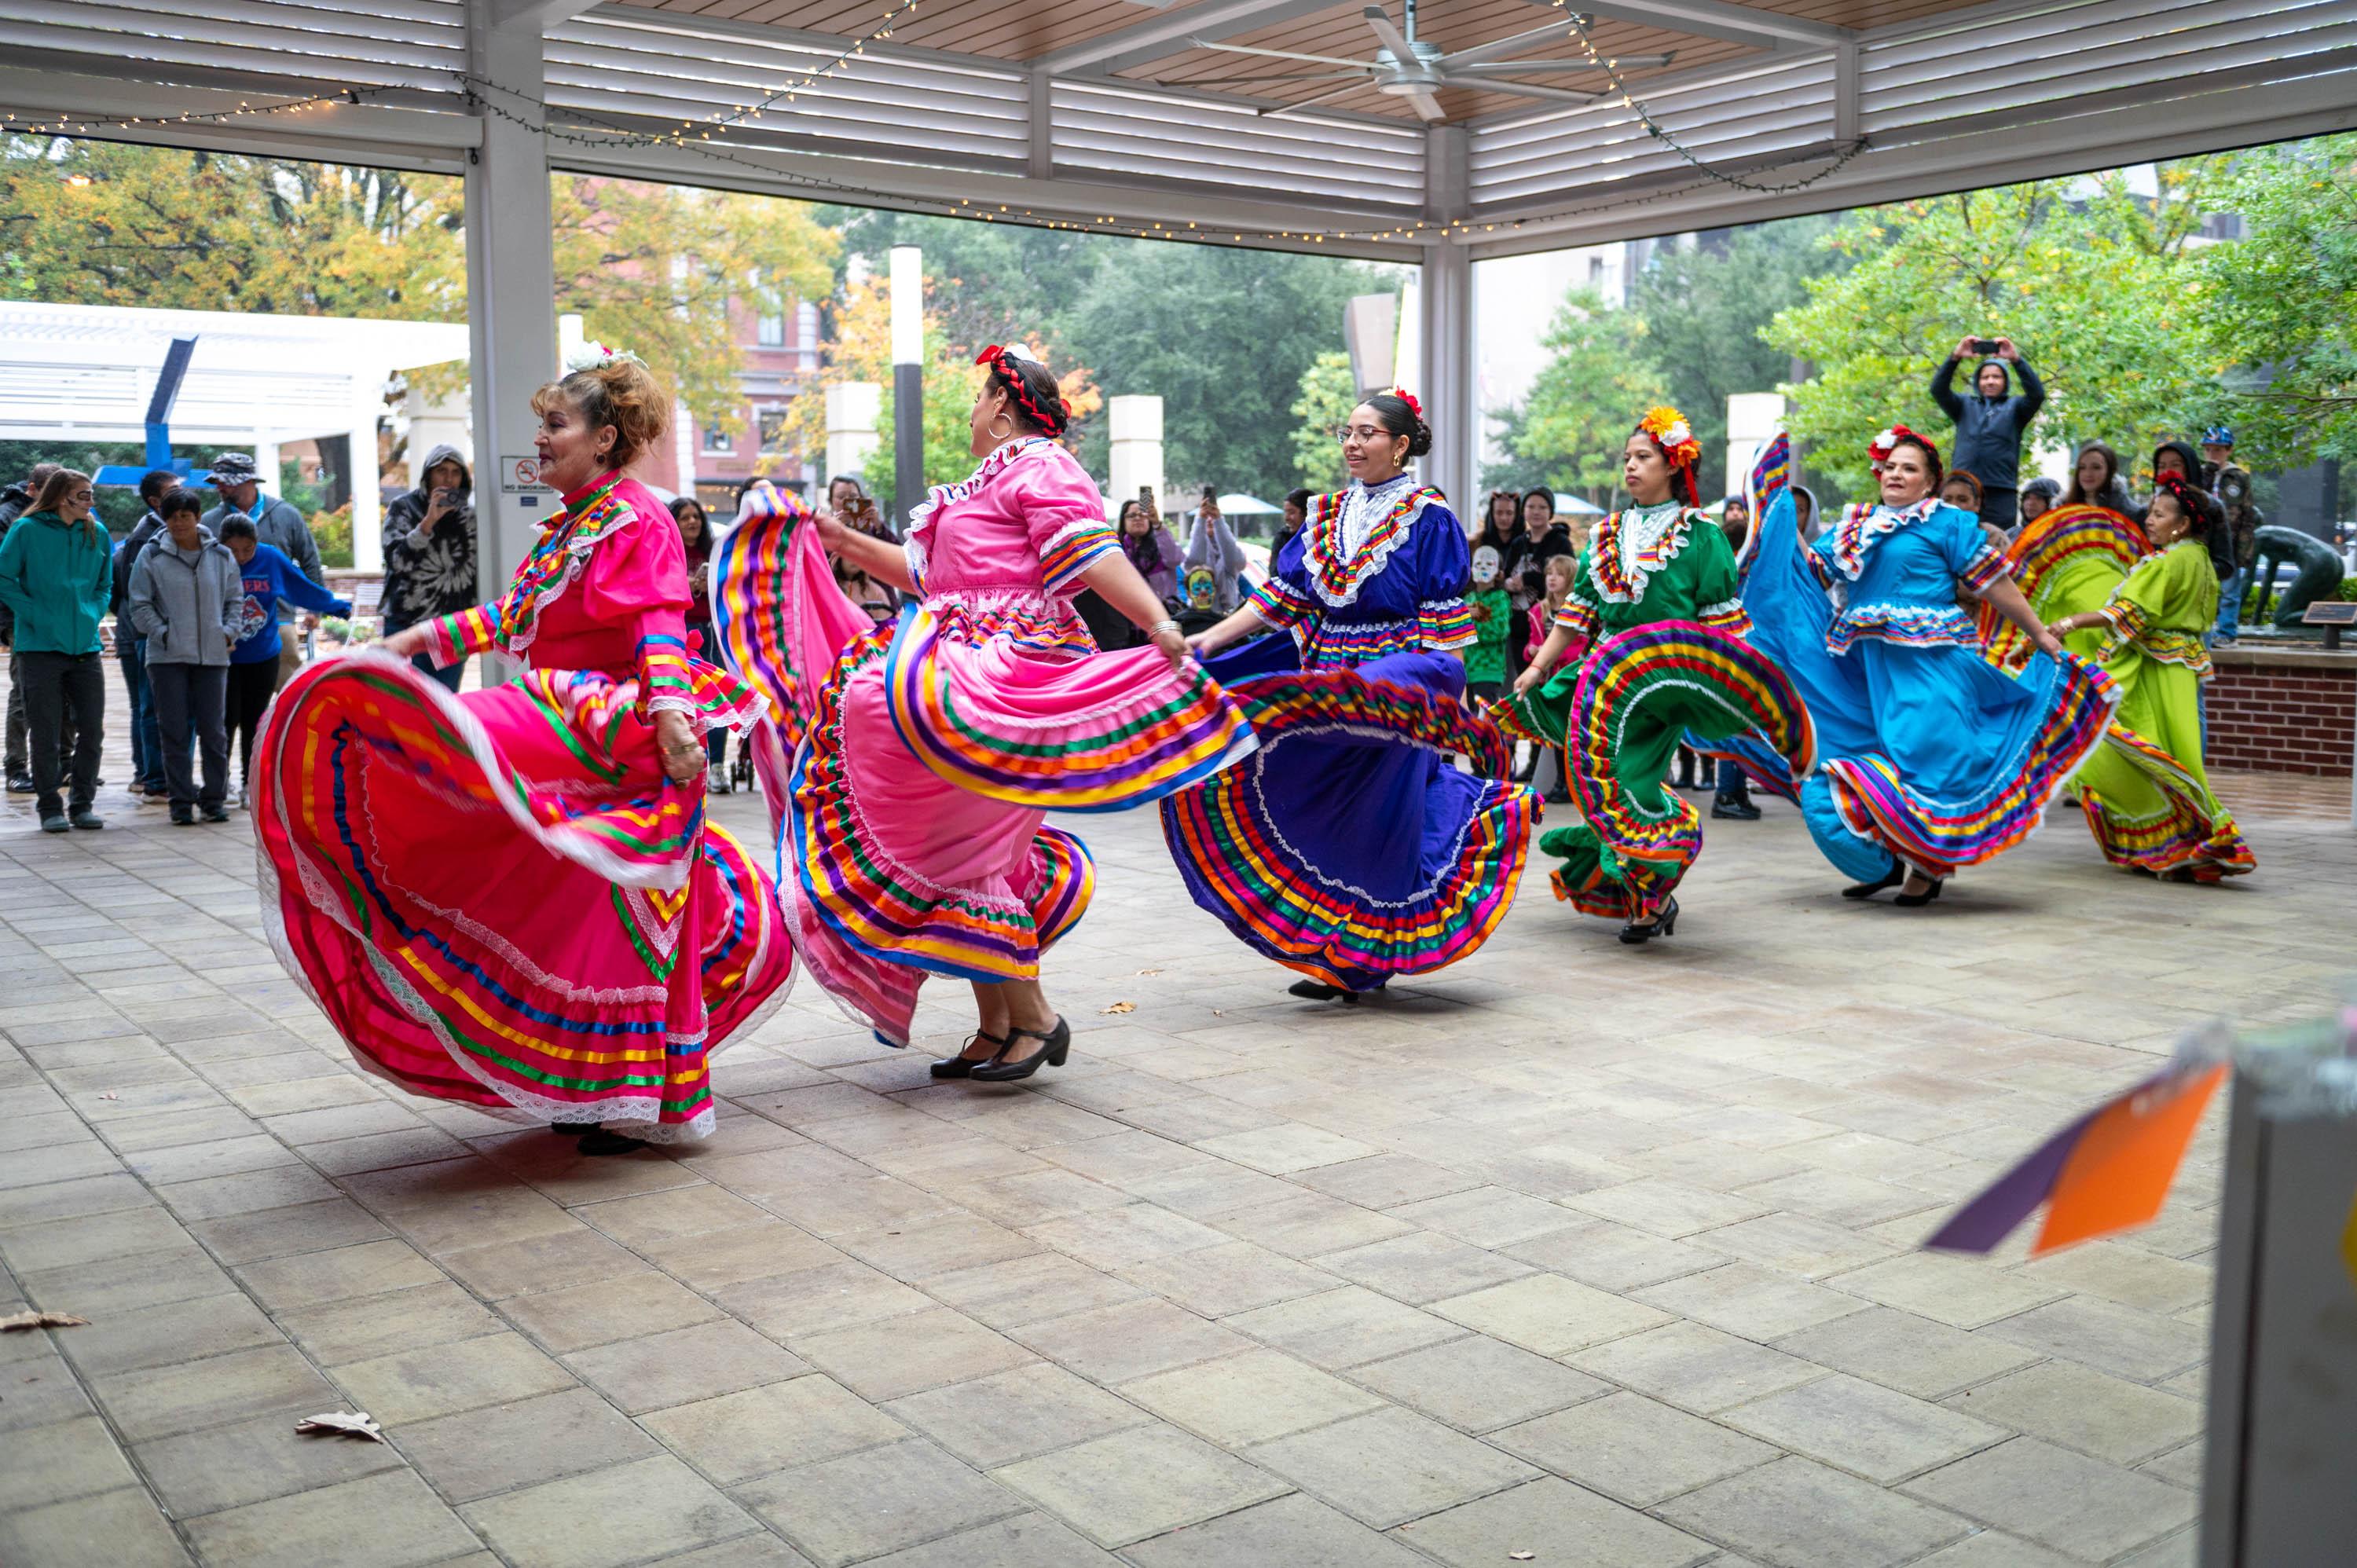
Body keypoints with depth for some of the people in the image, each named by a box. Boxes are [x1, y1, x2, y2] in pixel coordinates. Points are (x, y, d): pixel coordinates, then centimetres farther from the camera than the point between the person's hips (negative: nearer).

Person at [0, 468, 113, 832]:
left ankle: (82, 805, 17)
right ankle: (49, 808, 11)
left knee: (92, 730, 4)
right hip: (40, 647, -4)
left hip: (85, 648, 4)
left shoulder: (97, 534, 9)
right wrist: (37, 616, -11)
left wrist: (93, 615, 3)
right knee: (45, 733, 2)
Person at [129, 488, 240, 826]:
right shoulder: (152, 555, 1)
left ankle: (214, 798, 14)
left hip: (213, 656, 2)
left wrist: (229, 632, 3)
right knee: (174, 732, 0)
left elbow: (235, 600, 17)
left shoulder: (221, 555, 8)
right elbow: (141, 605, 3)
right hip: (167, 656, -2)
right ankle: (182, 800, 7)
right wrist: (163, 634, -7)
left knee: (214, 730, 5)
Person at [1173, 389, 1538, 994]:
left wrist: (1445, 705, -13)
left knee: (1374, 816, -10)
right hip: (1329, 691, 6)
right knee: (1327, 817, 7)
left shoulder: (1428, 520, -6)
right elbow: (1280, 598, 8)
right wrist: (1205, 642, -1)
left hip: (1396, 694, -6)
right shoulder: (1327, 515, 12)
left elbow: (1447, 635, -8)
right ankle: (1341, 952, 17)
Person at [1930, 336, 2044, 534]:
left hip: (2001, 490, -1)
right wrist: (1955, 357, -10)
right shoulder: (1965, 406, 20)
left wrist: (2016, 360, -14)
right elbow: (1938, 389, 5)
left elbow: (2037, 394, -3)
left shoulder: (2014, 407, 16)